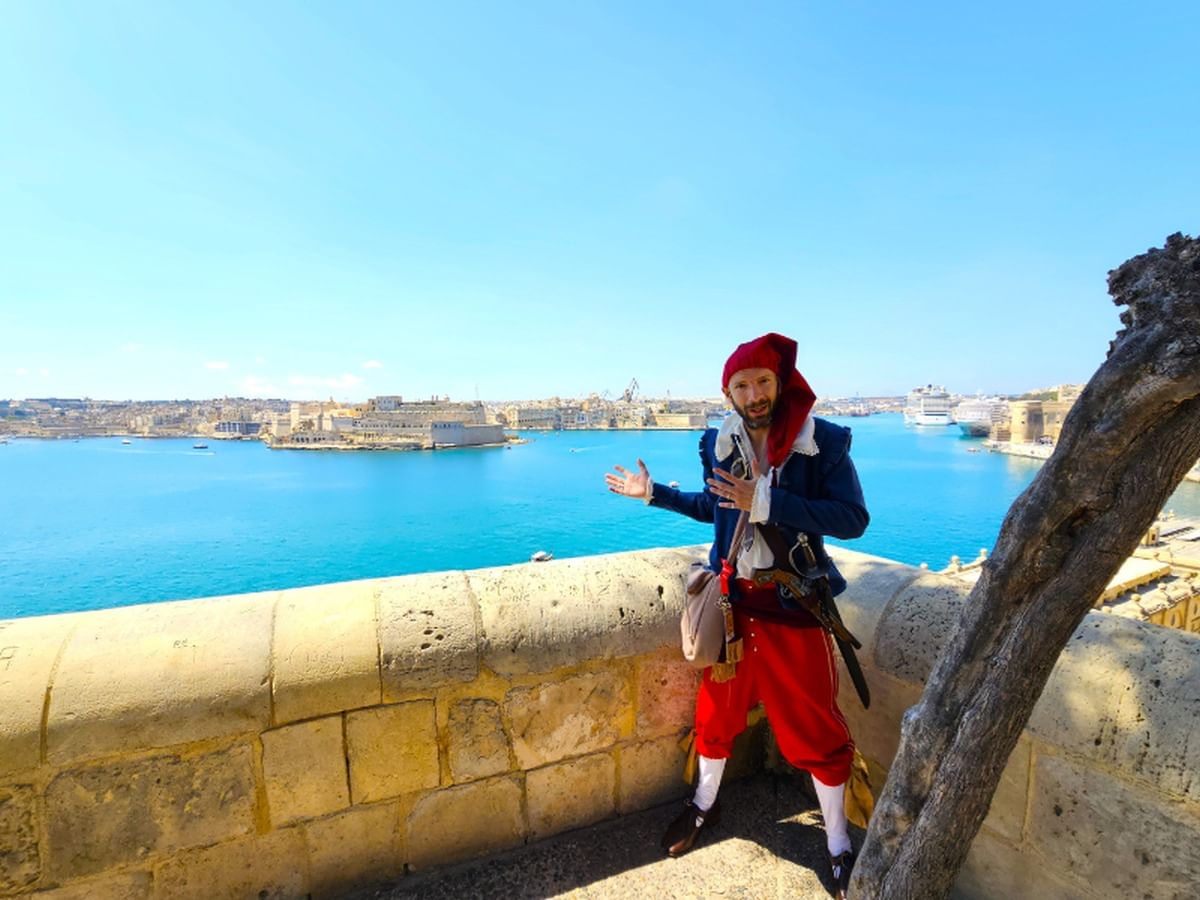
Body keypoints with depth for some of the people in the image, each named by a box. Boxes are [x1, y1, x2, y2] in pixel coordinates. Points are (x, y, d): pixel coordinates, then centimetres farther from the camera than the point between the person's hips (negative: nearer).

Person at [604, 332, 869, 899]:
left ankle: (838, 845, 36)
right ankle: (704, 804, 45)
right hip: (732, 598, 3)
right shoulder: (716, 443, -1)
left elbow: (852, 518, -20)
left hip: (793, 602, -3)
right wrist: (653, 493, 10)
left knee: (816, 728, 10)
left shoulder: (825, 441, -12)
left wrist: (767, 503, -28)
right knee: (717, 709, 19)